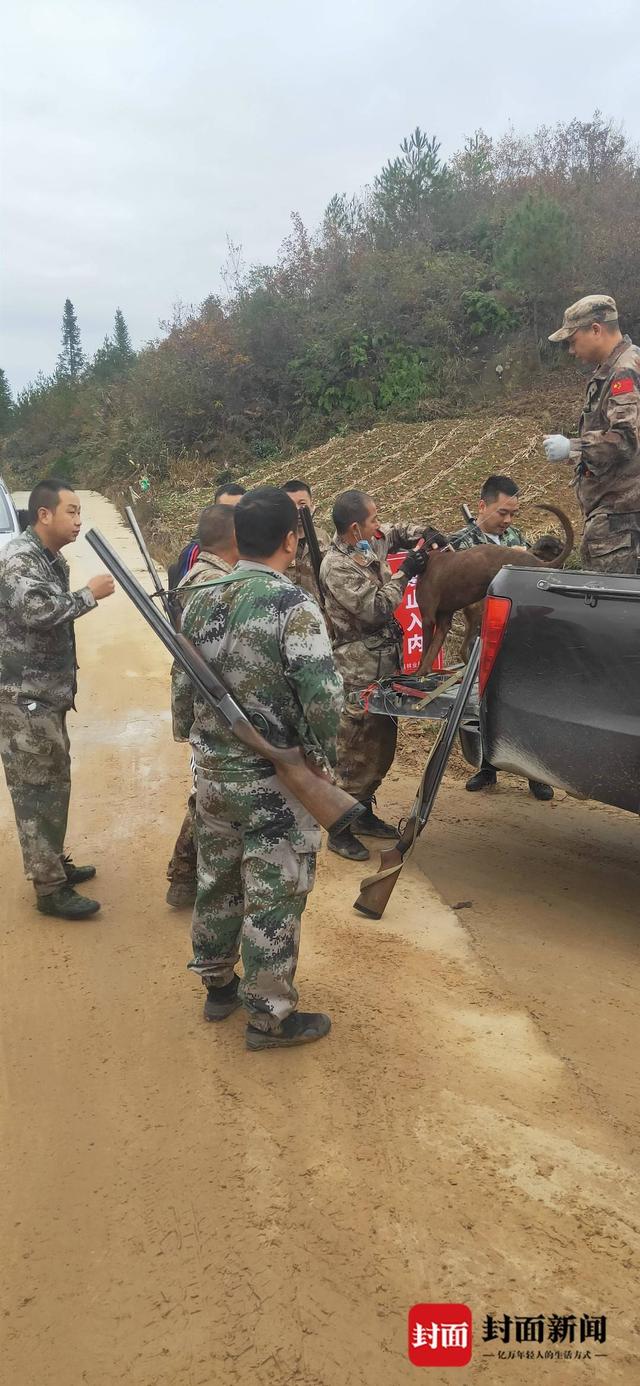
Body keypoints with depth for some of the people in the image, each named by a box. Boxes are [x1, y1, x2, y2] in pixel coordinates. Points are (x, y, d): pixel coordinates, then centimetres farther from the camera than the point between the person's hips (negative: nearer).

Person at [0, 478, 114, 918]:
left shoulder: (53, 558, 12)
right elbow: (35, 610, -33)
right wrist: (90, 594, -22)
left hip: (48, 690, 9)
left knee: (54, 780, 18)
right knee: (38, 787, -3)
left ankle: (53, 863, 32)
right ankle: (50, 888, 5)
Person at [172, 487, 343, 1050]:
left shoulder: (201, 601, 2)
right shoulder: (293, 605, -18)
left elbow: (183, 684, 11)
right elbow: (323, 694, -24)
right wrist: (323, 753, -7)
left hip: (213, 772, 7)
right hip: (276, 780, -6)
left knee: (217, 880, 21)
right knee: (273, 896, 5)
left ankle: (218, 984, 38)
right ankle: (270, 1015, 18)